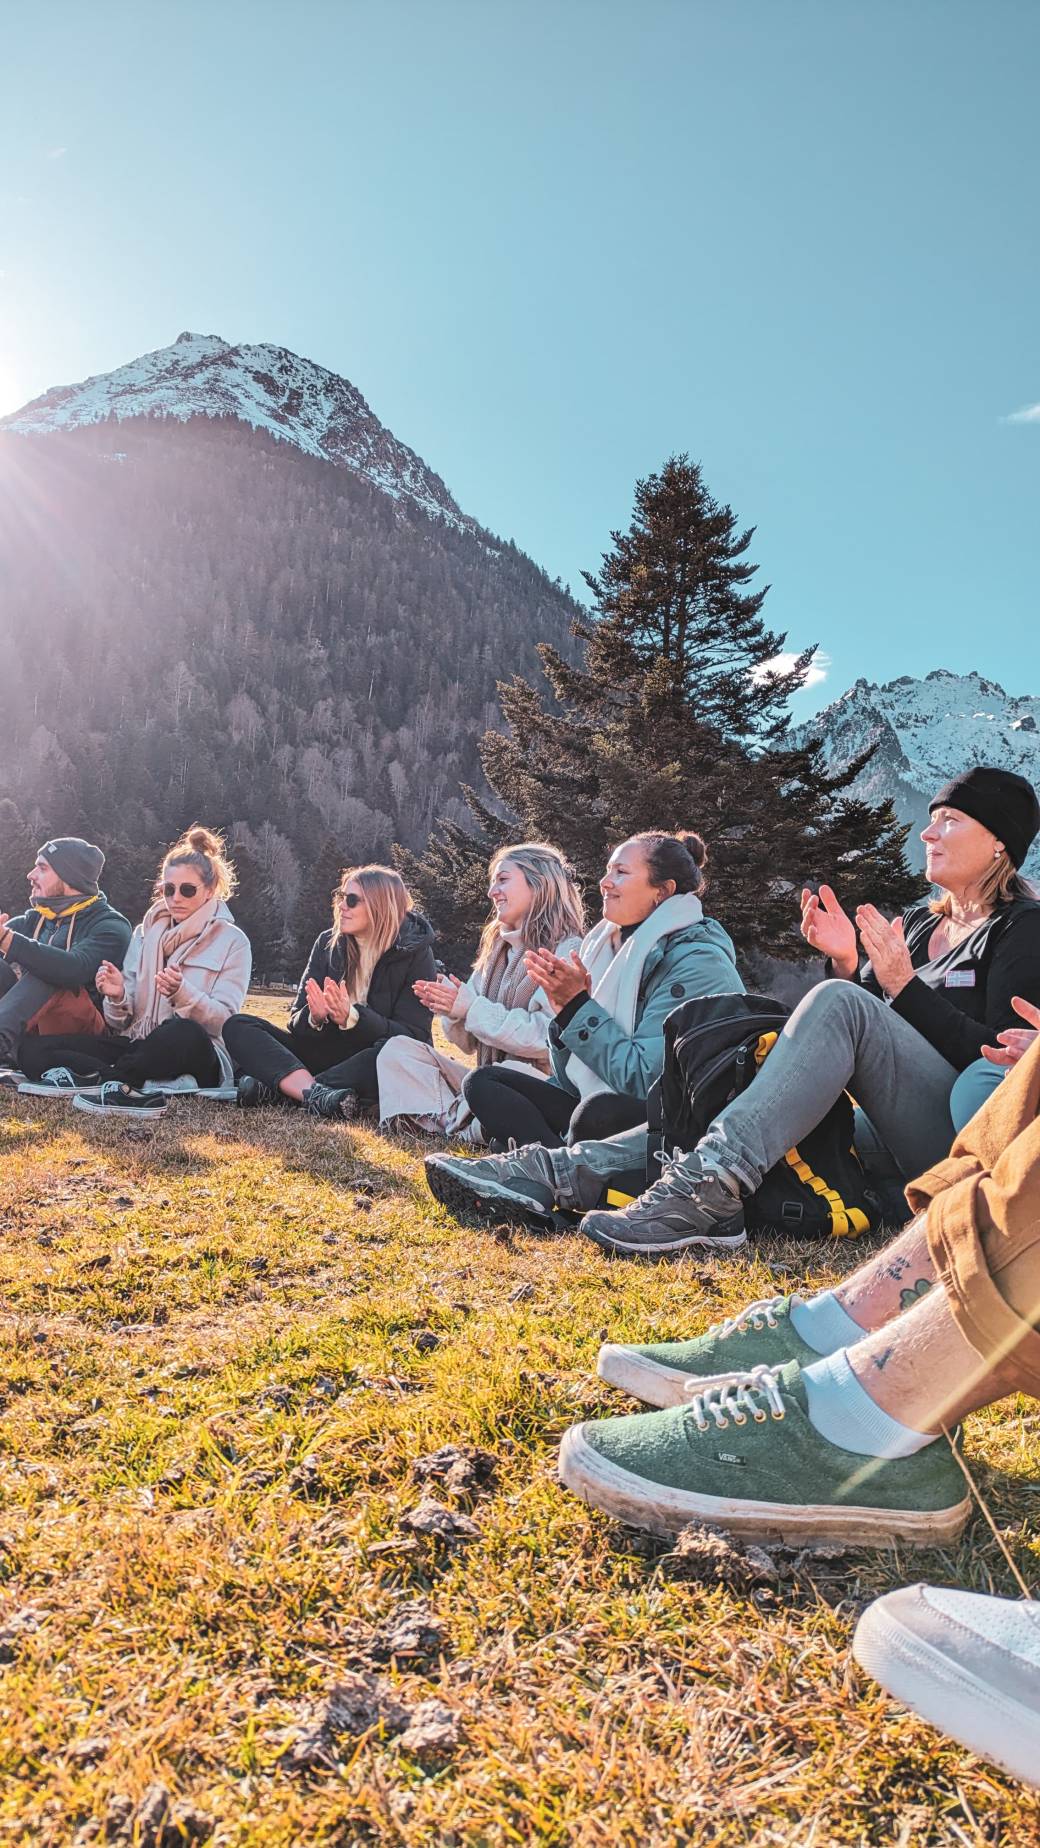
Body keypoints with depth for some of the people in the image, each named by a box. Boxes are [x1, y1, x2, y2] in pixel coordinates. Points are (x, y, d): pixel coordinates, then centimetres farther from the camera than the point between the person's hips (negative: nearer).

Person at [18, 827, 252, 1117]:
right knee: (33, 1049, -16)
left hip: (193, 1053, -5)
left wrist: (182, 993, -26)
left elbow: (224, 1020, -9)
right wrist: (117, 998, -13)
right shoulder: (145, 933, 15)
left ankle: (92, 1077, -31)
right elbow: (121, 1023, 10)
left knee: (184, 1033, -42)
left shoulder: (232, 941, 3)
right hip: (137, 1046, 6)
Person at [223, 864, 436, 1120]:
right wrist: (315, 1018, -24)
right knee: (237, 1026, -13)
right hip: (325, 1054, 4)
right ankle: (315, 1093, -37)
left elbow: (414, 1037, -15)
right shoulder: (329, 943, 4)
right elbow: (297, 1022, 2)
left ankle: (280, 1089, -31)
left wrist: (351, 1017, -30)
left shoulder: (416, 954, -6)